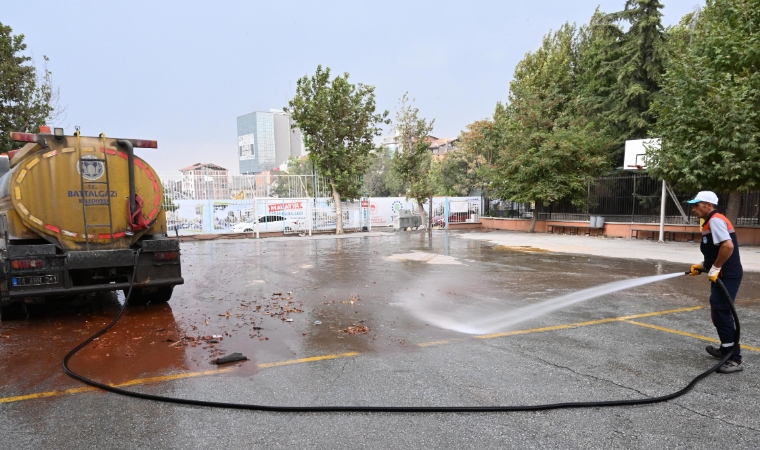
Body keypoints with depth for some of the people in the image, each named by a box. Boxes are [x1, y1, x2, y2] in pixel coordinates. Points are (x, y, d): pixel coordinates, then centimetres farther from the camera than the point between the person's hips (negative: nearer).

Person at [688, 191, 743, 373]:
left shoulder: (715, 220, -15)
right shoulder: (711, 222, 16)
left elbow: (728, 246, -28)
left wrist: (715, 268, -21)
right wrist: (704, 266, 14)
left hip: (728, 276, -11)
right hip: (723, 276, 11)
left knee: (721, 314, -10)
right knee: (720, 313, 18)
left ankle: (735, 359, -5)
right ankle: (726, 349, 30)